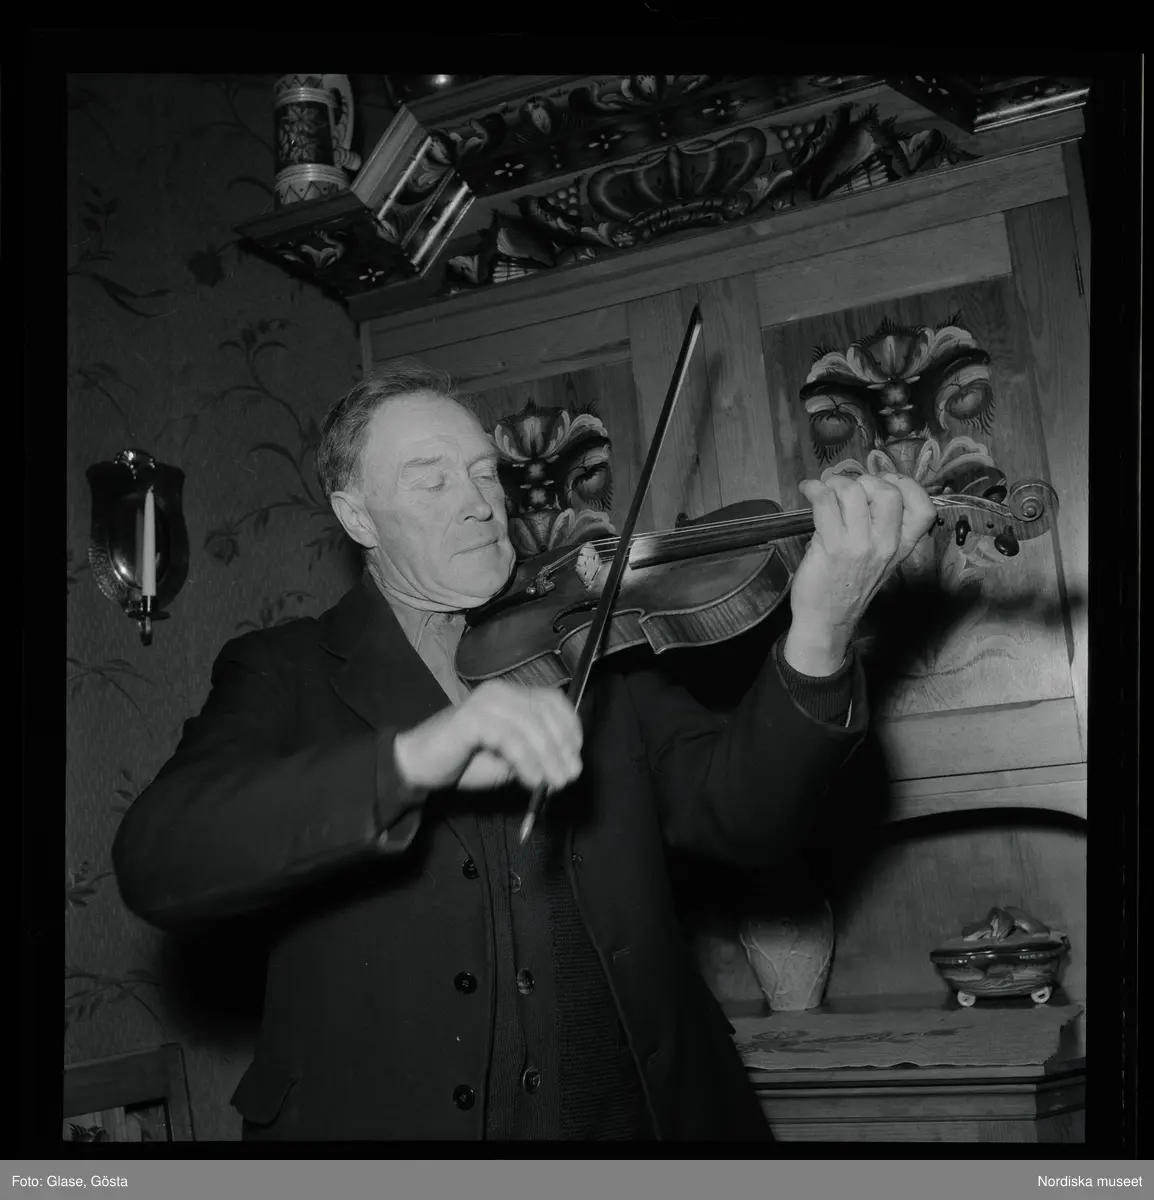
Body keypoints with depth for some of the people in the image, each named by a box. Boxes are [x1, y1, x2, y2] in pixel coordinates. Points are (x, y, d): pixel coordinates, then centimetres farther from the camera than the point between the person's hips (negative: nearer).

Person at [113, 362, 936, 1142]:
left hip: (634, 1108, 3)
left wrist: (818, 638, -20)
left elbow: (740, 814, -3)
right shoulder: (286, 673, 2)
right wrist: (411, 760, -28)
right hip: (377, 1113, -3)